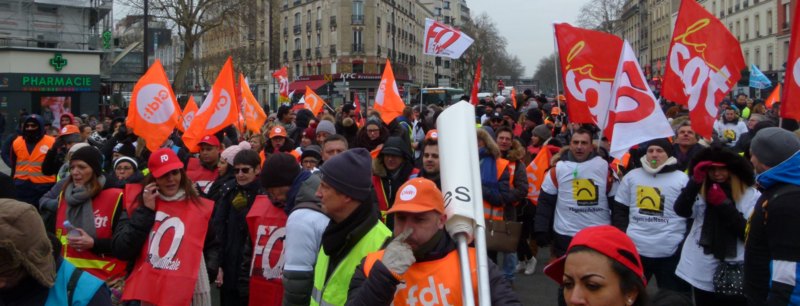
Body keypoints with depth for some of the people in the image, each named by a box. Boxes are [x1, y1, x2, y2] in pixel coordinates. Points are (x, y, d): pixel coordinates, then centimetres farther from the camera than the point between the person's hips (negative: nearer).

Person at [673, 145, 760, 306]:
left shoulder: (751, 195, -4)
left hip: (736, 276, -3)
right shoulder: (701, 192, 3)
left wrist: (724, 203, -17)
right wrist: (695, 182, -22)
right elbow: (681, 211, -14)